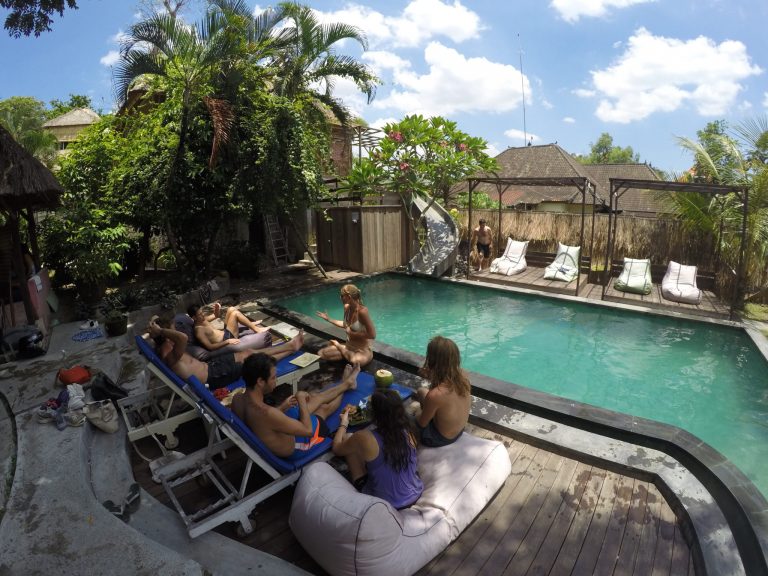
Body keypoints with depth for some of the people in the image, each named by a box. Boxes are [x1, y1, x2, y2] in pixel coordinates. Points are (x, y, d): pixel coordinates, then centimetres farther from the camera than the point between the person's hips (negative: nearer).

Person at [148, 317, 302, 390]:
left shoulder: (162, 350, 0)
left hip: (209, 366, 10)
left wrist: (156, 332, -3)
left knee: (248, 353, 13)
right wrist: (160, 331, -39)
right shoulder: (171, 356, -30)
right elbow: (183, 337, -52)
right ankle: (291, 348, 19)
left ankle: (290, 345, 21)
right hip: (214, 376, -10)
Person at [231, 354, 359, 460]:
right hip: (292, 449, -6)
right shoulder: (266, 413, -44)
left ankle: (346, 383, 46)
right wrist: (301, 400, -19)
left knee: (315, 396, 18)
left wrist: (282, 407, -4)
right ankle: (346, 384, 46)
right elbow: (308, 430, -31)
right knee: (325, 408, 16)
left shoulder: (237, 399, -17)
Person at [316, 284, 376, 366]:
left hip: (363, 351, -5)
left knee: (357, 361, -40)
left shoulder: (362, 311, -27)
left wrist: (353, 333, -19)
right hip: (348, 346, 5)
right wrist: (328, 319, 15)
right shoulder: (347, 307, -3)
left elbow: (372, 335, -27)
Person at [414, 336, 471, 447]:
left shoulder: (434, 395, -38)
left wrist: (413, 417, 3)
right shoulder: (463, 377, -19)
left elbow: (422, 423, -18)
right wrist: (431, 376, -9)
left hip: (440, 438, -6)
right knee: (421, 391, 22)